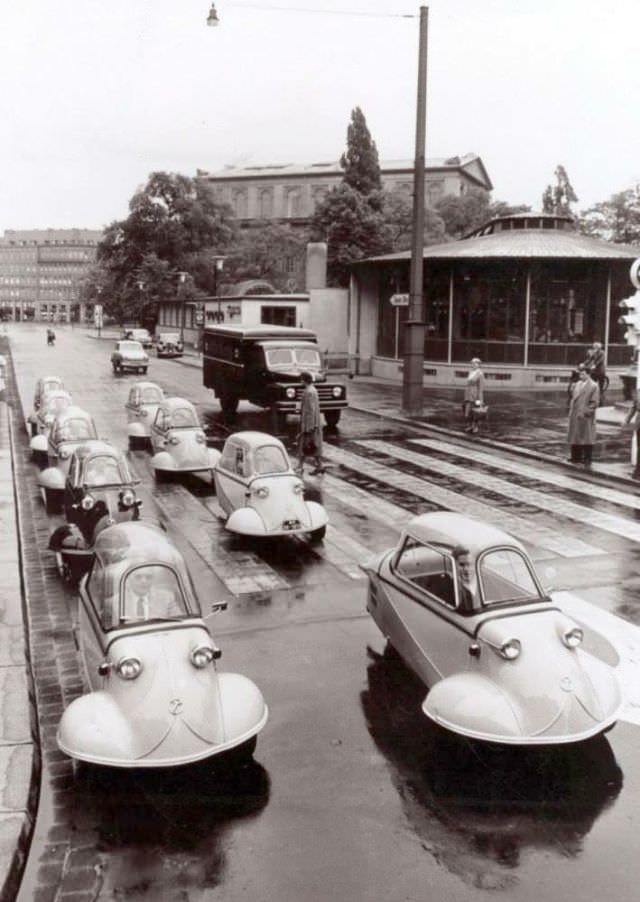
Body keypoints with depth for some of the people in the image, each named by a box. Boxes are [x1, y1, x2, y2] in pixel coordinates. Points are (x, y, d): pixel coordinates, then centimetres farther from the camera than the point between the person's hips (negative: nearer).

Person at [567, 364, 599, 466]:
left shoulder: (593, 386, -9)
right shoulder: (577, 384, 11)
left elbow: (595, 402, -12)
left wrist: (585, 412, -17)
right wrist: (571, 410, 8)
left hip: (586, 417, -7)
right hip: (574, 416, 7)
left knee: (586, 438, 0)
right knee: (575, 437, 12)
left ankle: (587, 460, 8)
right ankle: (576, 457, 24)